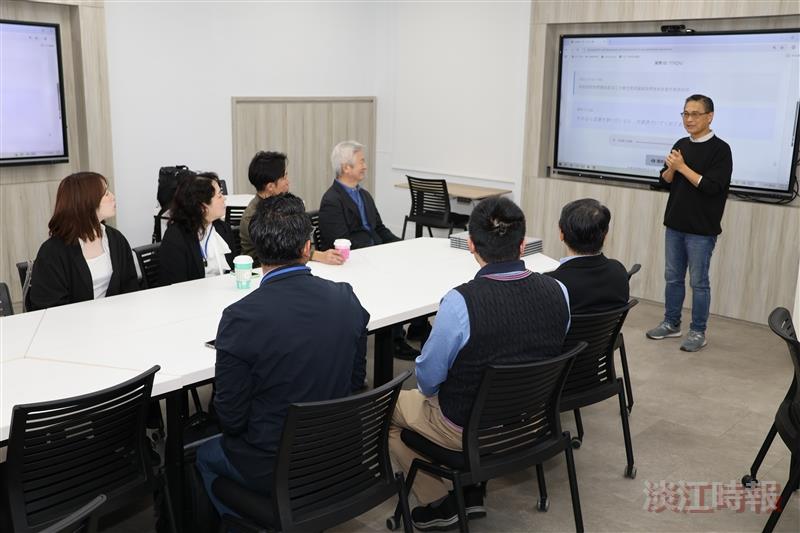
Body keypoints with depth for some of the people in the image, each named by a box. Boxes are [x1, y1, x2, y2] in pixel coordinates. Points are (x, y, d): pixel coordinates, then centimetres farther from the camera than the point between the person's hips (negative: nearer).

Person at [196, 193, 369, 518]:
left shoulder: (241, 318, -25)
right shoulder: (346, 299, -12)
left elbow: (231, 418, -17)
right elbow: (355, 382, 0)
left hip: (272, 470, -4)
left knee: (205, 455, 29)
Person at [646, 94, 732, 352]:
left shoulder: (720, 149, -10)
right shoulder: (681, 145, 8)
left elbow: (711, 186, -19)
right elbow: (665, 182, 10)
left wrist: (683, 167, -16)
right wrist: (671, 168, -11)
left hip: (702, 229, -6)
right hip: (675, 224, 6)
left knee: (698, 282, 2)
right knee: (673, 277, 13)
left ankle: (698, 332, 13)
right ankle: (671, 323, 26)